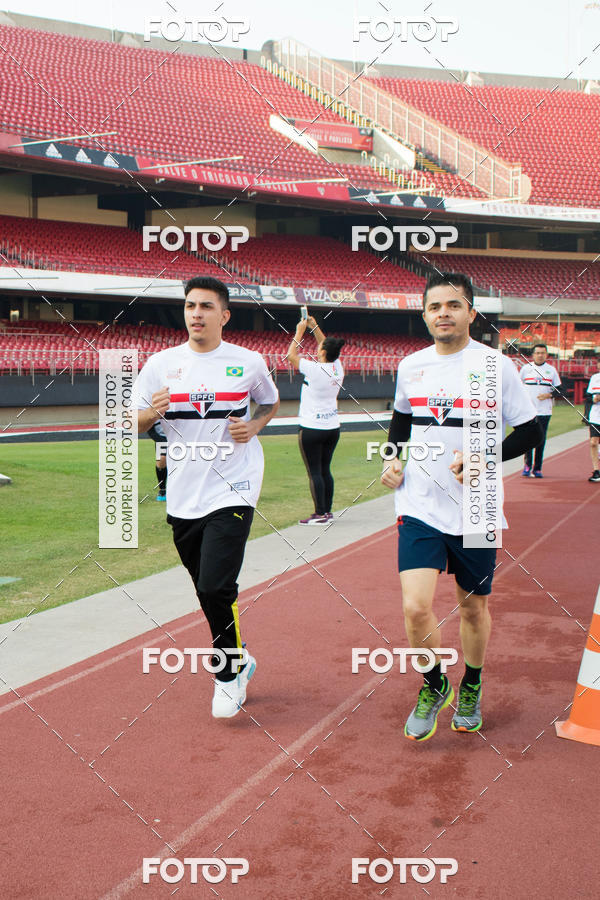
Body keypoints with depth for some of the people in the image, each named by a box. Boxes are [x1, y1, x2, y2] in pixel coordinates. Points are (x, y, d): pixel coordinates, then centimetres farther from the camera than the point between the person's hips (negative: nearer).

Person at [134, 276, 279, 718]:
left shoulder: (249, 362, 0)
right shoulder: (161, 364, 3)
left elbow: (271, 402, 19)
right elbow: (133, 425, 7)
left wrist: (254, 426, -2)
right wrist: (152, 413, -16)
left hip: (233, 491, -3)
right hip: (183, 496, 3)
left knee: (216, 588, -14)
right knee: (208, 591, 12)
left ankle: (229, 674, 8)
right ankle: (238, 659, 35)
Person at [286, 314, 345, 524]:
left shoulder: (315, 370, -17)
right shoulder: (337, 368, 1)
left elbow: (291, 355, -5)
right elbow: (328, 347, 20)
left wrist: (300, 332, 4)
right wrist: (314, 328, 21)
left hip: (312, 429, -7)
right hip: (333, 428, 7)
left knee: (314, 472, -2)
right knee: (325, 470, 13)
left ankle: (320, 514, -1)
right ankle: (328, 511, 17)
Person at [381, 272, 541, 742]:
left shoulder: (497, 365, -7)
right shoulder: (411, 366, 5)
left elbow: (530, 432, -3)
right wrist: (394, 459, 7)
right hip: (420, 507, 2)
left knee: (474, 606, 14)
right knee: (416, 608, -11)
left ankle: (471, 688, 41)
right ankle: (434, 687, 18)